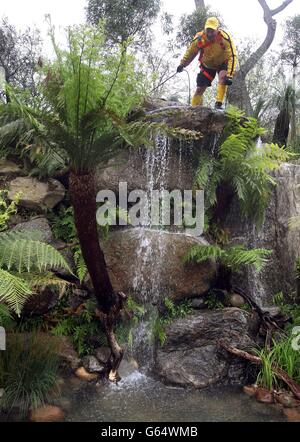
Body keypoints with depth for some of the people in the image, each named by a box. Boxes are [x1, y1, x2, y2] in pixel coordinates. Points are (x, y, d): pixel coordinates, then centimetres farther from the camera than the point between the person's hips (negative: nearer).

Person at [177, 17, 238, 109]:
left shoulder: (225, 39, -32)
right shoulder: (199, 38, -24)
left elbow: (232, 56, -34)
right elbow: (190, 52, -5)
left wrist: (229, 75, -43)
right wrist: (182, 64, -1)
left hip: (222, 63, -2)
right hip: (207, 65, 2)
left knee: (223, 77, -32)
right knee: (200, 88, -2)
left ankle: (219, 104, -26)